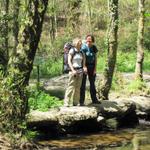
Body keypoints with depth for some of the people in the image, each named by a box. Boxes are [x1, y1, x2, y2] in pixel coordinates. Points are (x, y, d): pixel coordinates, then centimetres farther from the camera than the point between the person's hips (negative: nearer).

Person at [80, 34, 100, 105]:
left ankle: (94, 99, 20)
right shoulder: (83, 47, -12)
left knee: (92, 83, 12)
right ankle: (81, 101, -2)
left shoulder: (94, 48, 3)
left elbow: (95, 58, 6)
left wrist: (95, 69, -1)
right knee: (83, 84, -4)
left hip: (92, 67, 5)